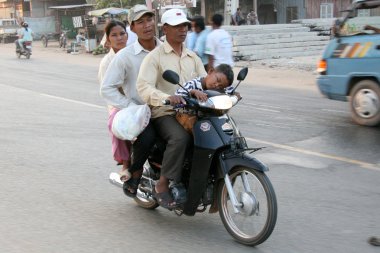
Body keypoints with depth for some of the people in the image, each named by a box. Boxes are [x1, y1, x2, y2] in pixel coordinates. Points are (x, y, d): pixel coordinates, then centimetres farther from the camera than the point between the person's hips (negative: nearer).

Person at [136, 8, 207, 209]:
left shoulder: (193, 57, 19)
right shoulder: (155, 56, -2)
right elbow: (143, 87, -16)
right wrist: (166, 97, -35)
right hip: (164, 113, -6)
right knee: (180, 138, -35)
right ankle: (162, 186, -21)